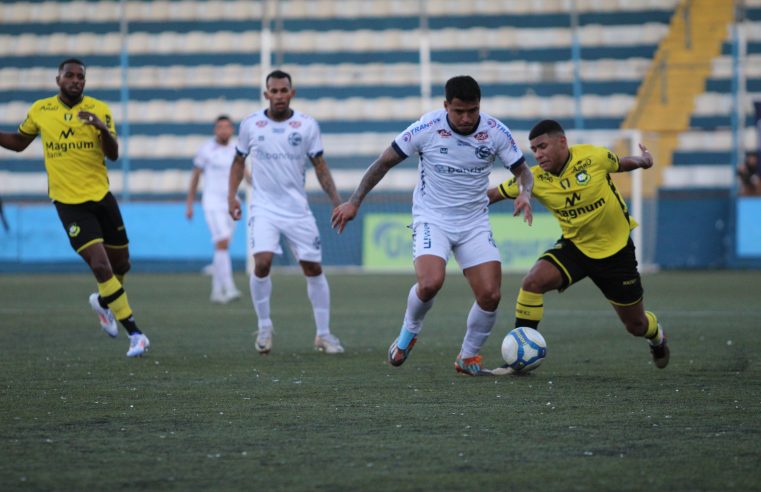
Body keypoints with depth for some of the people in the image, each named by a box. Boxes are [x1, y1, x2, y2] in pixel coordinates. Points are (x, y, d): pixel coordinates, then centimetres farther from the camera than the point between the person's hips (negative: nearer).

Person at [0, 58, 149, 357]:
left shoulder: (98, 110, -1)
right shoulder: (40, 110, 2)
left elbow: (113, 155, -9)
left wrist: (102, 128, -27)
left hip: (101, 196, 2)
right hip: (69, 203, -2)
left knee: (121, 264, 11)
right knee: (101, 266, -15)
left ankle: (103, 302, 45)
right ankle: (135, 334, -8)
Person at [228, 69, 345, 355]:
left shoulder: (307, 126, -1)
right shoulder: (250, 125, 0)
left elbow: (320, 167, 4)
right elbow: (239, 161, 13)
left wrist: (337, 202, -4)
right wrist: (231, 196, 2)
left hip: (298, 210, 1)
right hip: (264, 208, -1)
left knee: (313, 268, 2)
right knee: (262, 262, -20)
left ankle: (323, 334, 15)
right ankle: (264, 327, -2)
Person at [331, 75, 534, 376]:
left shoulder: (496, 132, -8)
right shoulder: (427, 128, -14)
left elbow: (522, 172, 3)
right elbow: (385, 162, -3)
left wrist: (524, 193, -21)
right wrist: (355, 202, -4)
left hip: (475, 222, 3)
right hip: (432, 219, -3)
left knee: (490, 295, -9)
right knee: (430, 283, -27)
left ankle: (468, 358, 15)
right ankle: (408, 333, 5)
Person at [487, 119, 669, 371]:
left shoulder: (594, 156, -20)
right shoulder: (534, 179, -15)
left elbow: (620, 164, 4)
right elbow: (494, 194, -6)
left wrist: (642, 160, -4)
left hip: (616, 248, -1)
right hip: (574, 246, 1)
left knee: (636, 325, 11)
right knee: (532, 282, -27)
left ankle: (656, 337, 50)